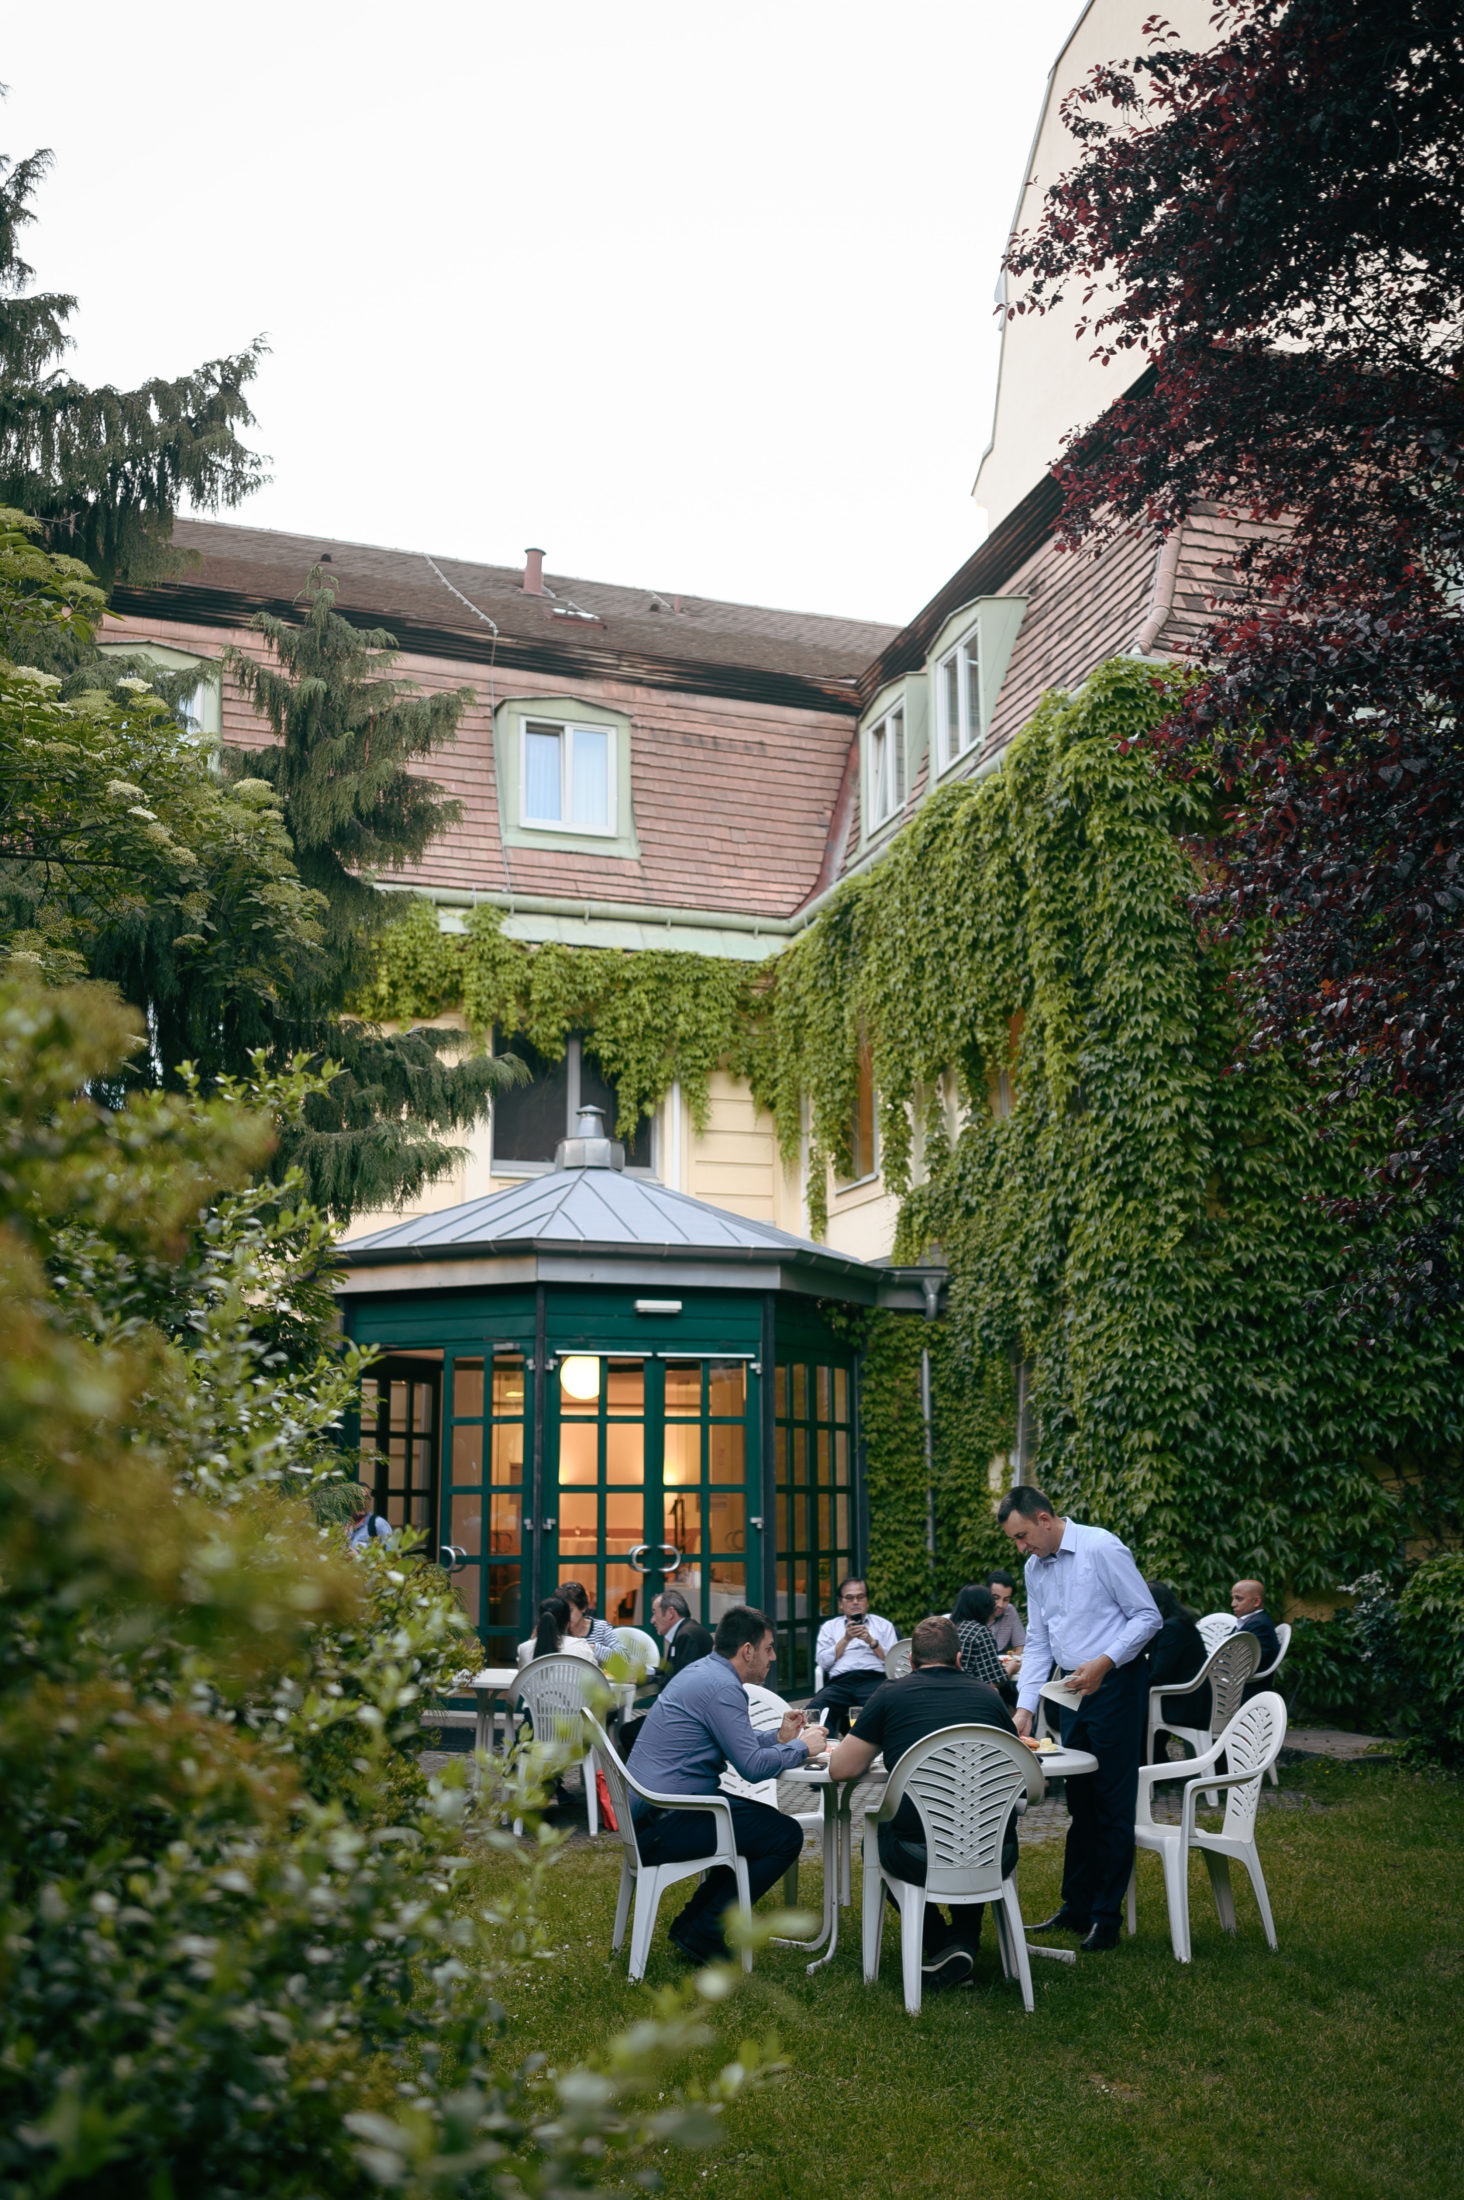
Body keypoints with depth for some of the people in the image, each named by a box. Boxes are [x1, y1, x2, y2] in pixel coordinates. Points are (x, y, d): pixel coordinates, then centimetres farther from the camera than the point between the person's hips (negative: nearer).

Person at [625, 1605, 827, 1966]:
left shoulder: (699, 1671, 15)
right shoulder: (721, 1686, -17)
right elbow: (753, 1766, -19)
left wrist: (779, 1737, 15)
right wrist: (802, 1748, -4)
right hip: (666, 1825, -11)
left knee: (764, 1819, 23)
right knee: (786, 1835, -8)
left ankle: (692, 1922, 21)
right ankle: (701, 1932, 0)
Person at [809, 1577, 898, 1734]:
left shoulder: (883, 1625, 26)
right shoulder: (829, 1627, 27)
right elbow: (823, 1661, 11)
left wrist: (871, 1641, 1)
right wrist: (846, 1639, 3)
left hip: (874, 1679, -1)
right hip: (839, 1681, 1)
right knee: (815, 1708, -33)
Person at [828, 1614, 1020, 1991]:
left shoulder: (890, 1695, 3)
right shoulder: (988, 1696, 11)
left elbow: (842, 1769, 6)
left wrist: (875, 1748, 27)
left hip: (919, 1859, -2)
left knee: (877, 1837, 31)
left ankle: (937, 1946, 22)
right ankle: (963, 1943, 23)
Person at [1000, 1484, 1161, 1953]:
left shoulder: (1101, 1549, -14)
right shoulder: (1035, 1569, 10)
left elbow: (1148, 1617, -12)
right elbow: (1038, 1643, 13)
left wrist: (1103, 1662, -21)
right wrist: (1025, 1707, 4)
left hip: (1116, 1685, -7)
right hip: (1072, 1690, 7)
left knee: (1113, 1804, -2)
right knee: (1079, 1802, 12)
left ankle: (1106, 1918, 4)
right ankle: (1076, 1908, 21)